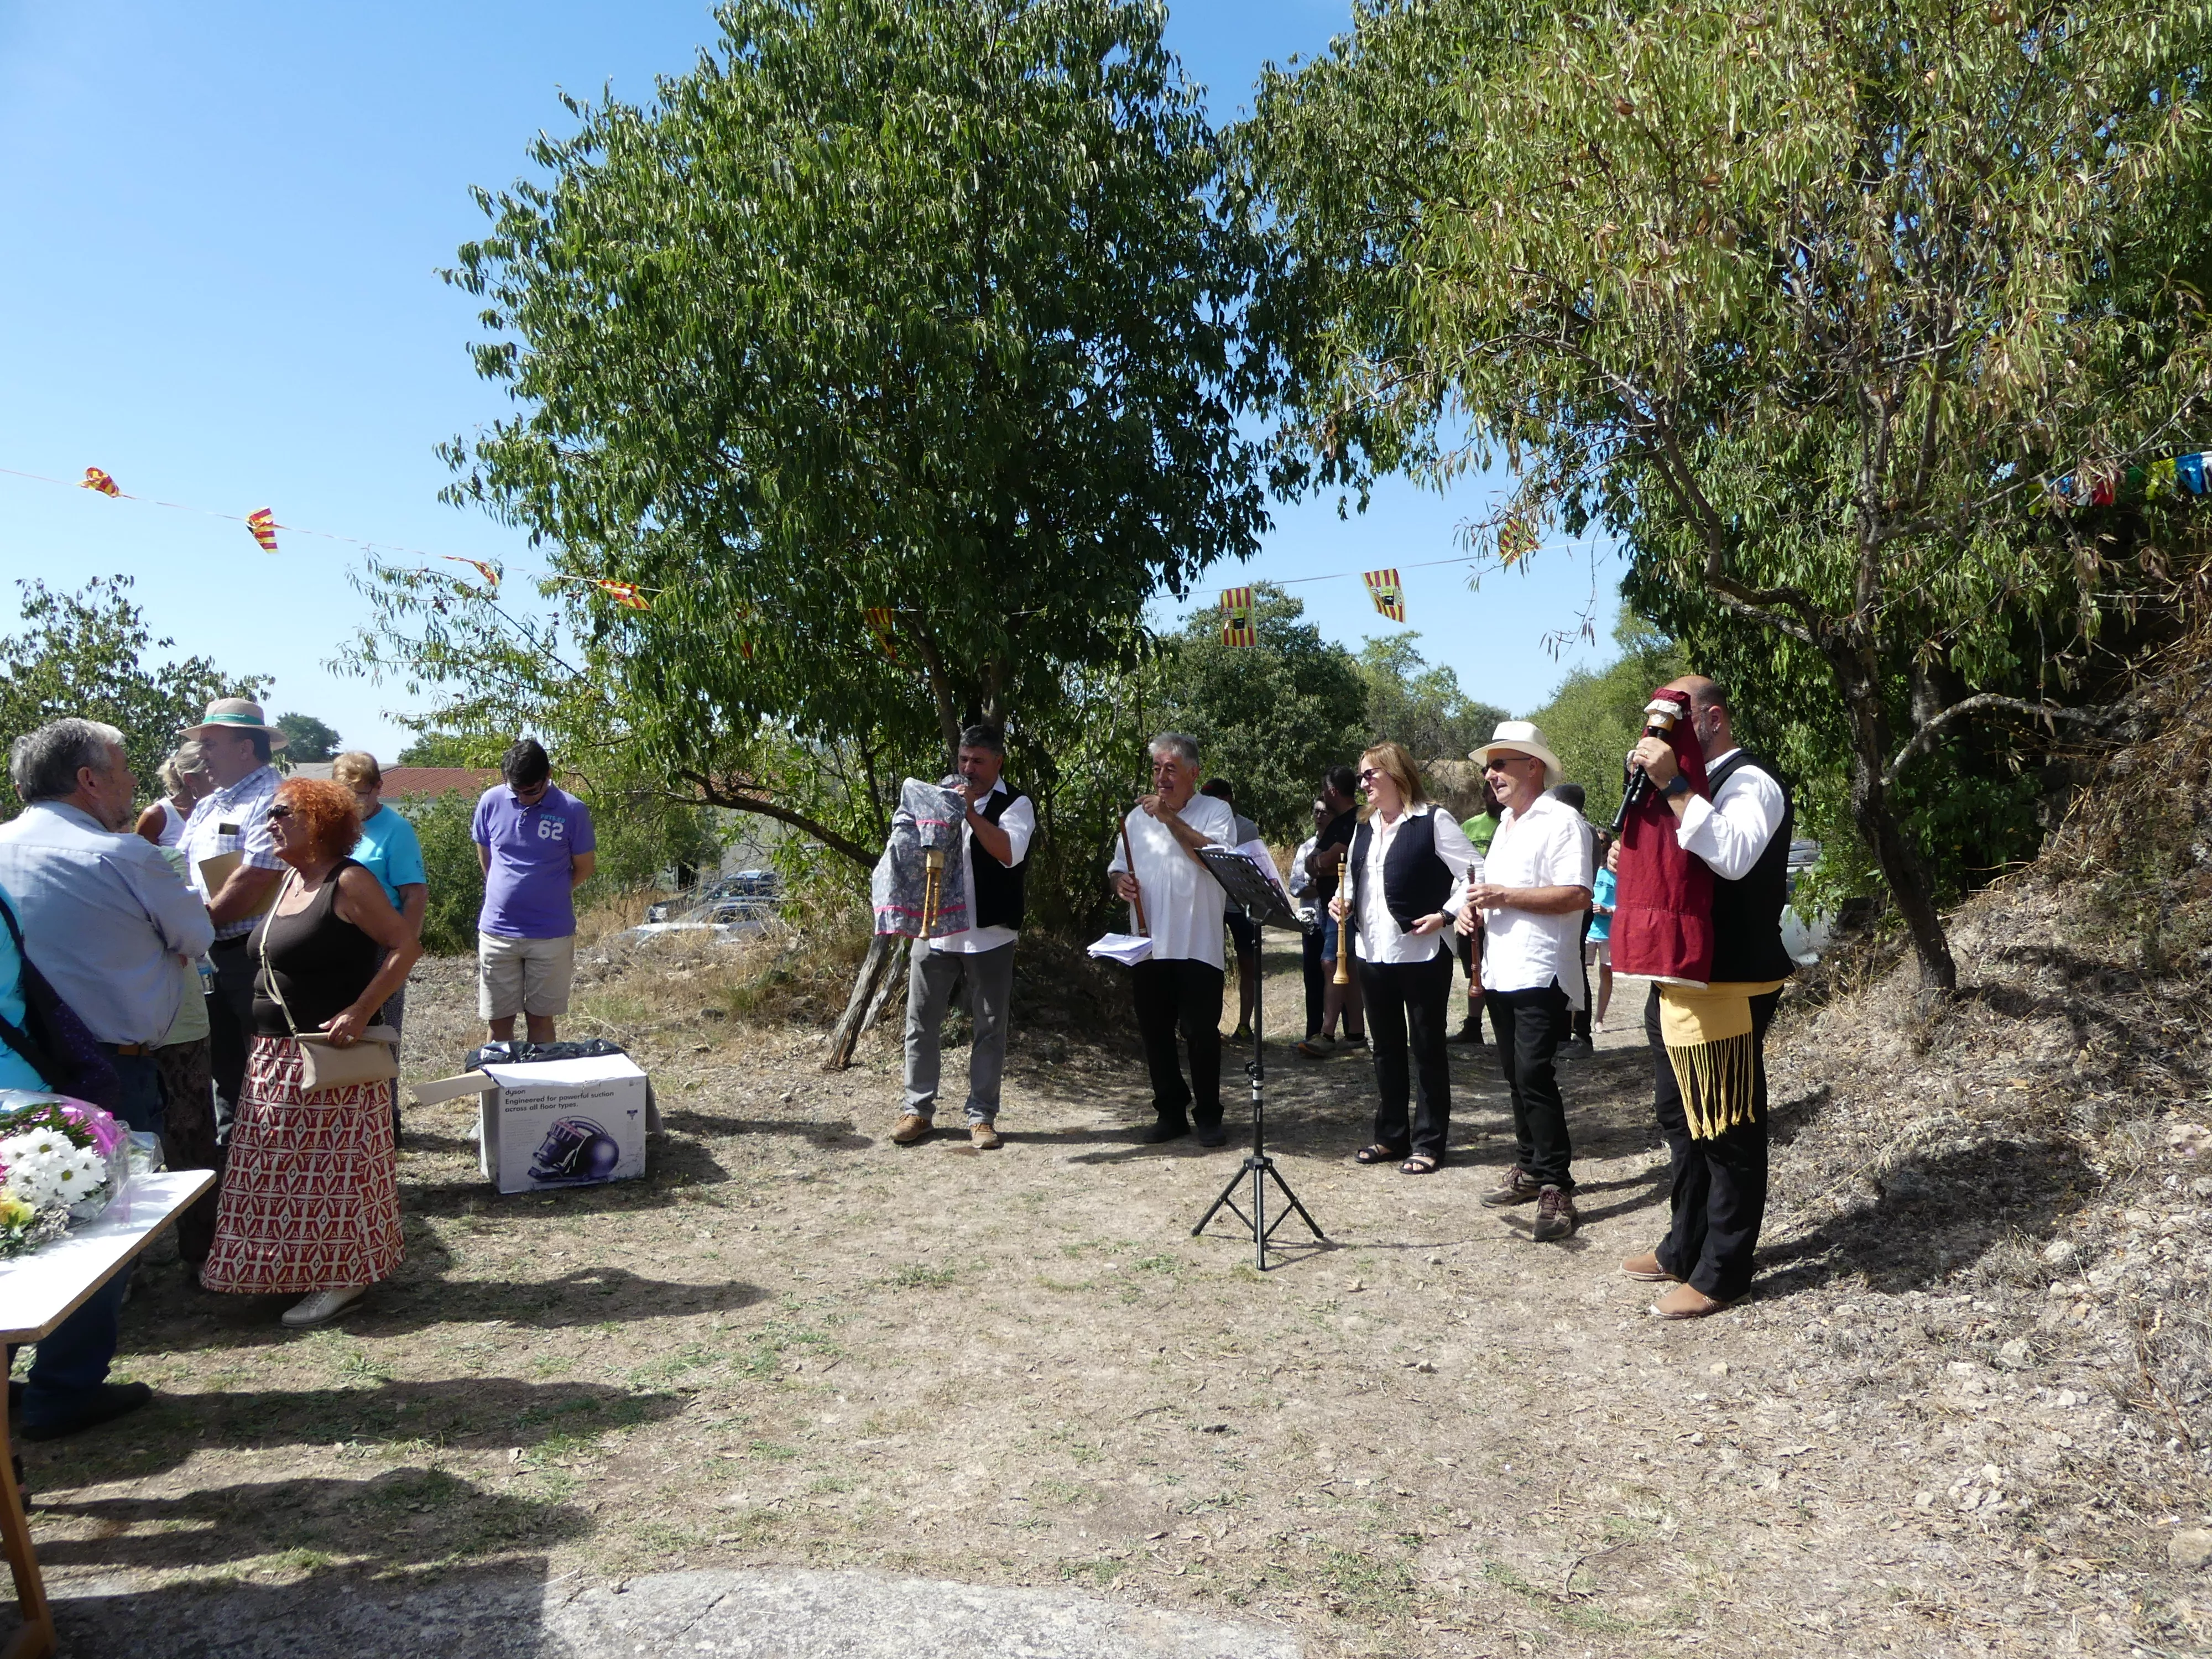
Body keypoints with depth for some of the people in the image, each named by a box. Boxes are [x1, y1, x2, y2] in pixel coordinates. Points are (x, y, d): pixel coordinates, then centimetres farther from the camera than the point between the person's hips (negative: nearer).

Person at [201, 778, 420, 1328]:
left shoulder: (348, 882, -13)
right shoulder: (287, 881, 12)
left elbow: (406, 946, -18)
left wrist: (360, 1012, -22)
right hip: (275, 1055, 9)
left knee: (333, 1164, -2)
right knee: (288, 1166, 15)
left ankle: (342, 1278, 8)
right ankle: (299, 1270, 28)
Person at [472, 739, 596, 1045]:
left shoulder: (572, 810, -8)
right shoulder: (492, 801, -1)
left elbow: (584, 869, 3)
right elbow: (484, 855, 15)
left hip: (550, 936, -2)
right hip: (497, 931, 2)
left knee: (540, 1019, 7)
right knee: (499, 1021, 8)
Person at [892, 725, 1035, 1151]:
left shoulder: (1016, 804, -2)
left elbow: (1010, 852, -19)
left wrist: (971, 812, -25)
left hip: (989, 934, -4)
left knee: (989, 1028, 4)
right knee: (921, 1023, 7)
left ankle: (982, 1116, 13)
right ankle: (918, 1109, 18)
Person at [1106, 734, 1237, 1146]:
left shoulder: (1215, 811, -1)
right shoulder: (1137, 817, 13)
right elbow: (1116, 869, 19)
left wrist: (1171, 819, -20)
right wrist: (1119, 881, -5)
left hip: (1198, 948, -4)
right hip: (1147, 948, 5)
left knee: (1202, 1035, 1)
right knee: (1155, 1035, 10)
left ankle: (1208, 1116, 15)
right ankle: (1170, 1112, 23)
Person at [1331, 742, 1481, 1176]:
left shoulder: (1433, 822, -8)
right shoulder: (1365, 828, 14)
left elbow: (1476, 873, -9)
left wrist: (1446, 914, -18)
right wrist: (1344, 901, 3)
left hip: (1421, 954, -7)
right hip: (1373, 954, 7)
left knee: (1427, 1049, 3)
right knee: (1386, 1048, 13)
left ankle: (1429, 1143, 12)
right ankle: (1391, 1136, 24)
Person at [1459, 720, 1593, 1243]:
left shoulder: (1561, 820, -9)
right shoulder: (1505, 824, 20)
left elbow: (1577, 896, -18)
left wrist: (1503, 896, -19)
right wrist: (1475, 906, 8)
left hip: (1541, 974, -9)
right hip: (1500, 972, 9)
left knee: (1535, 1077, -13)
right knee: (1516, 1077, 14)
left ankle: (1557, 1188, -7)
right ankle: (1530, 1167, 24)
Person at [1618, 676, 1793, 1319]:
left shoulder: (1751, 782, -13)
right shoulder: (1691, 781, 15)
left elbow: (1734, 856, -32)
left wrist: (1674, 786, -31)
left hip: (1731, 985, -10)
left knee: (1728, 1129, 0)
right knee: (1680, 1117, 18)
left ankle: (1721, 1272, 10)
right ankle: (1685, 1248, 32)